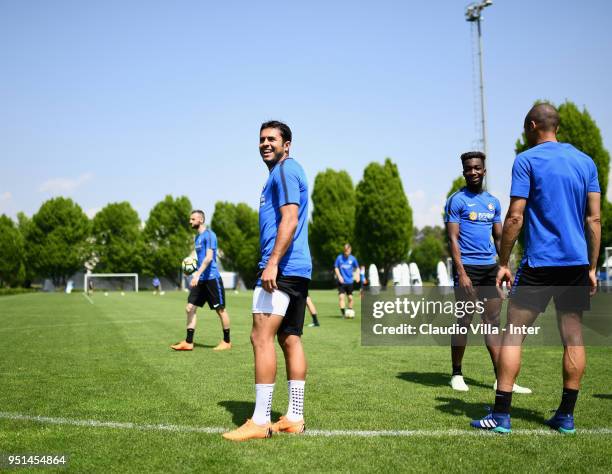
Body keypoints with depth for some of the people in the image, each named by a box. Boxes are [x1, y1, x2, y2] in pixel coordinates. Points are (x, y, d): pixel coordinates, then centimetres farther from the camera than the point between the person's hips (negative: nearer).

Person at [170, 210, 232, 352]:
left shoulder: (209, 235, -12)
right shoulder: (198, 237, 16)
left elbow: (209, 257, -21)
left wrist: (197, 274, -26)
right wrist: (196, 275, 17)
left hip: (211, 278, -9)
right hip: (200, 279, 9)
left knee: (220, 309, 2)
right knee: (190, 308, 1)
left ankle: (227, 342, 13)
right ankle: (188, 342, 4)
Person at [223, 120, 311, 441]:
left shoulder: (285, 169, -6)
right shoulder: (287, 173, 24)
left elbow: (290, 220, -18)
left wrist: (272, 263, -24)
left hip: (282, 268, -11)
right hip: (299, 270, 11)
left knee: (261, 337, -11)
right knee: (290, 340, 9)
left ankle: (260, 421, -10)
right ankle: (294, 418, 12)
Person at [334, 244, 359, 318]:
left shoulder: (352, 258, -2)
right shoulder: (339, 258, -6)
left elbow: (356, 267, 12)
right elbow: (336, 268, 1)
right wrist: (339, 276, -12)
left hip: (349, 281, 2)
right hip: (341, 281, -2)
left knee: (350, 297, 7)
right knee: (341, 296, -15)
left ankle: (350, 312, 25)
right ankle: (343, 313, -16)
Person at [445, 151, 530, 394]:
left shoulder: (493, 202, 15)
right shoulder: (457, 200, -4)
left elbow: (499, 238, 19)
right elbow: (453, 239, -9)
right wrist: (461, 273, -17)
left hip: (490, 267, 6)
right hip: (467, 267, -6)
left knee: (493, 321, 4)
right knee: (464, 321, 0)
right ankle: (456, 375, 12)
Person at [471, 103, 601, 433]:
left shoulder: (526, 160, -3)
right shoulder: (586, 162, 12)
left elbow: (515, 217, -10)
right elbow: (593, 219, 9)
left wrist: (503, 263, -3)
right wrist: (592, 267, 13)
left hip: (540, 261, -5)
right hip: (577, 262, 5)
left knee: (513, 332, -1)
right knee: (572, 335, 7)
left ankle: (501, 415, -2)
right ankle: (566, 416, 12)